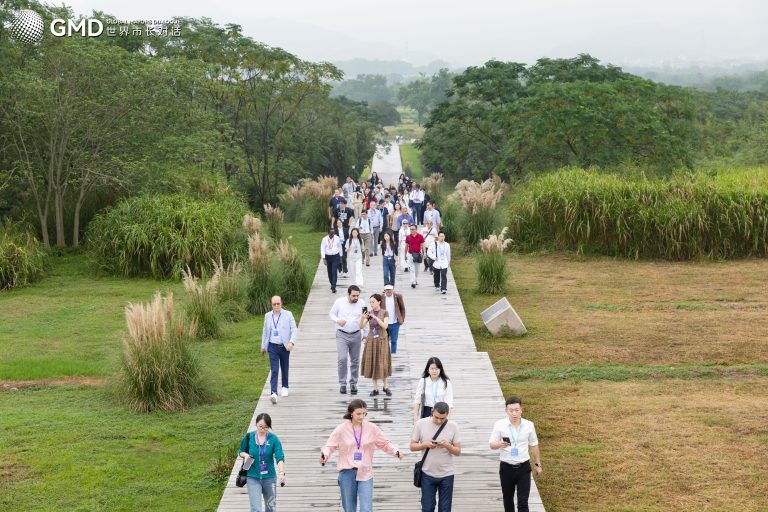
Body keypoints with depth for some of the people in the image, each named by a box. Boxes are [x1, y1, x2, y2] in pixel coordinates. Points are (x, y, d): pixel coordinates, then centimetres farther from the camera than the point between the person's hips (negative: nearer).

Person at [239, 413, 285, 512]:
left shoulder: (273, 439, -10)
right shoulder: (249, 437, -5)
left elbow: (280, 458, -19)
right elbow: (241, 452, 11)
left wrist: (281, 473, -36)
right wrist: (246, 455, -13)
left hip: (269, 478, 1)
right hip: (253, 478, -1)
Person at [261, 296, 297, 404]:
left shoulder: (288, 314, -4)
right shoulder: (268, 316, 5)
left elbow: (294, 329, -5)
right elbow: (265, 331, 15)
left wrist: (291, 342, -19)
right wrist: (263, 346, 19)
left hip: (284, 347, 0)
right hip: (273, 347, 0)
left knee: (284, 369, 15)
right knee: (274, 370, -11)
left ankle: (285, 387, 37)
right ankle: (274, 393, -19)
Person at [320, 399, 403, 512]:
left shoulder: (372, 428, -2)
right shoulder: (341, 429, -5)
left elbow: (385, 443, 5)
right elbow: (330, 446, -2)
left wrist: (396, 451, -13)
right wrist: (325, 454, -23)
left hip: (365, 473, 0)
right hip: (347, 473, 0)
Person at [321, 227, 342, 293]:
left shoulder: (337, 238, -3)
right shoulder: (324, 239, -7)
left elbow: (340, 247, 9)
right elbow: (322, 249, -8)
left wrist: (340, 256, 15)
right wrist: (324, 259, -16)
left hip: (335, 256, -1)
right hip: (328, 257, 1)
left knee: (334, 272, -12)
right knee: (330, 272, 11)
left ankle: (333, 287, -17)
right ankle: (332, 284, 30)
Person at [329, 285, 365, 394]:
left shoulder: (361, 303, 0)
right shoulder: (339, 302, -5)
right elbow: (331, 314, 6)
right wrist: (337, 320, -14)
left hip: (356, 335, 2)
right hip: (342, 335, -2)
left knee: (355, 361, 7)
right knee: (342, 359, -13)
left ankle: (353, 383, 19)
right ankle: (342, 384, -2)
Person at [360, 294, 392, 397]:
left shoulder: (385, 313, -4)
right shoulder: (369, 313, 2)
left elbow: (385, 326, -17)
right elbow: (361, 326, -7)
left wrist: (375, 317, -25)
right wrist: (363, 317, -26)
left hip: (382, 341, -2)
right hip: (371, 341, 2)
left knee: (382, 364, -1)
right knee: (372, 364, 2)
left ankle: (385, 387, 16)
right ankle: (375, 388, 10)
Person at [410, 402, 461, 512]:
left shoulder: (453, 426, -6)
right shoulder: (421, 424, -7)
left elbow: (458, 451, -3)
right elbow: (412, 446, 0)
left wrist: (447, 446, -23)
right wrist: (425, 445, -19)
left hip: (446, 475, 0)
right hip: (427, 474, 0)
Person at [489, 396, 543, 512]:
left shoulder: (529, 425, -4)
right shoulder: (500, 425, -8)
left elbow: (534, 445, 8)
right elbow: (491, 444, -7)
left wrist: (538, 464, 14)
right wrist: (500, 444, -30)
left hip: (523, 467, 0)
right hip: (506, 467, 0)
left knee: (523, 502, -5)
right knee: (508, 499, 16)